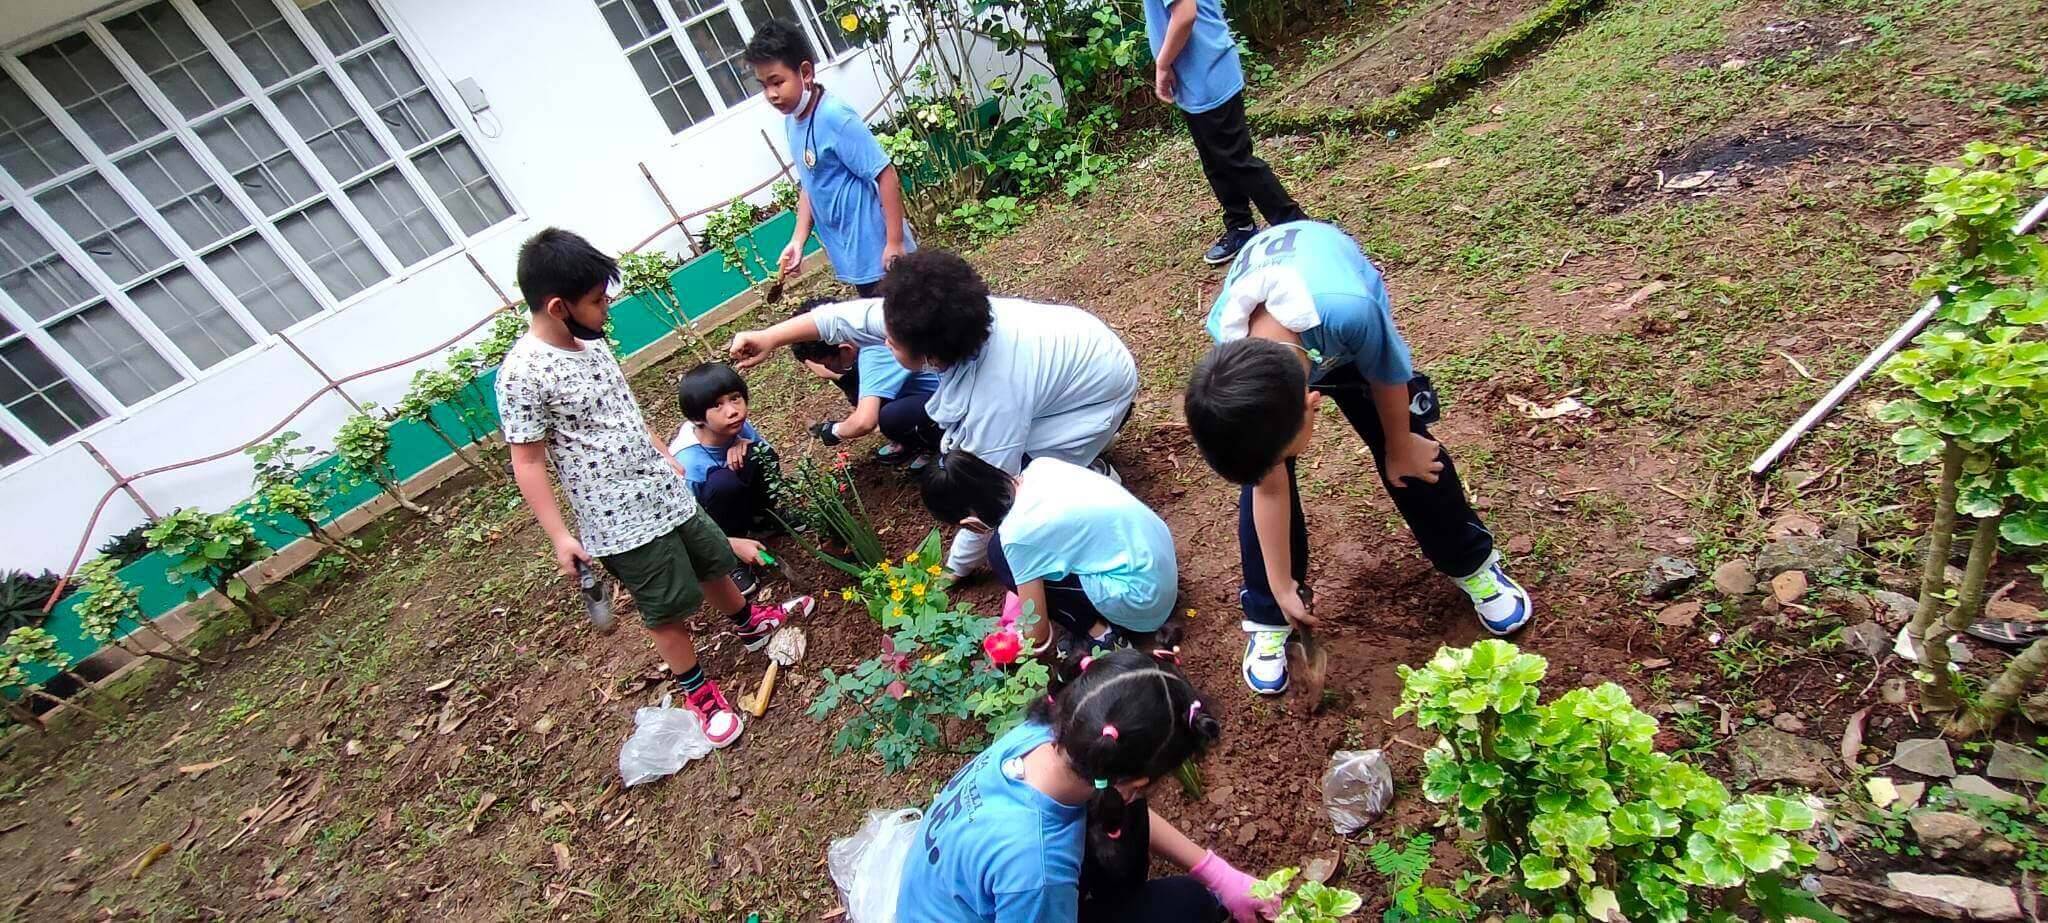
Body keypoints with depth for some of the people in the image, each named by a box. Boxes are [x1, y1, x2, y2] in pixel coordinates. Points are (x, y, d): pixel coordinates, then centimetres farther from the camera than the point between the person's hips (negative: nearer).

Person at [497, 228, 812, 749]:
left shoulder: (591, 342, 3)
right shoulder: (522, 373, -21)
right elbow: (528, 463, -17)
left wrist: (668, 458, 22)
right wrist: (559, 536, -18)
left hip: (664, 491, 7)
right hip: (620, 521, -7)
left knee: (712, 561, 24)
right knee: (667, 608, 8)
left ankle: (749, 625, 50)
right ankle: (697, 692, 30)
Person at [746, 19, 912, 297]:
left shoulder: (836, 117, -20)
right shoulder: (792, 122, 6)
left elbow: (885, 175, -21)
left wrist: (895, 242, -22)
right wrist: (798, 241, 8)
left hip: (879, 249, -8)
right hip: (851, 254, 8)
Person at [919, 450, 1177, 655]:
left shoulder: (1016, 534, -22)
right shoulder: (1039, 466, -3)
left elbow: (1037, 637, -12)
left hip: (1143, 597, -8)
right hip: (1158, 550, 8)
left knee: (1001, 554, -8)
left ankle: (1098, 633, -1)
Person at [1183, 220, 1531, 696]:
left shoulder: (1349, 313, -48)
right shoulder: (1228, 372, -36)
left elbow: (1387, 379, -21)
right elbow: (1269, 488, -21)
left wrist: (1399, 449, -3)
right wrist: (1282, 588, -11)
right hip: (1252, 326, 1)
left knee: (1410, 453, 0)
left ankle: (1474, 563, 26)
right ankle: (1266, 618, 9)